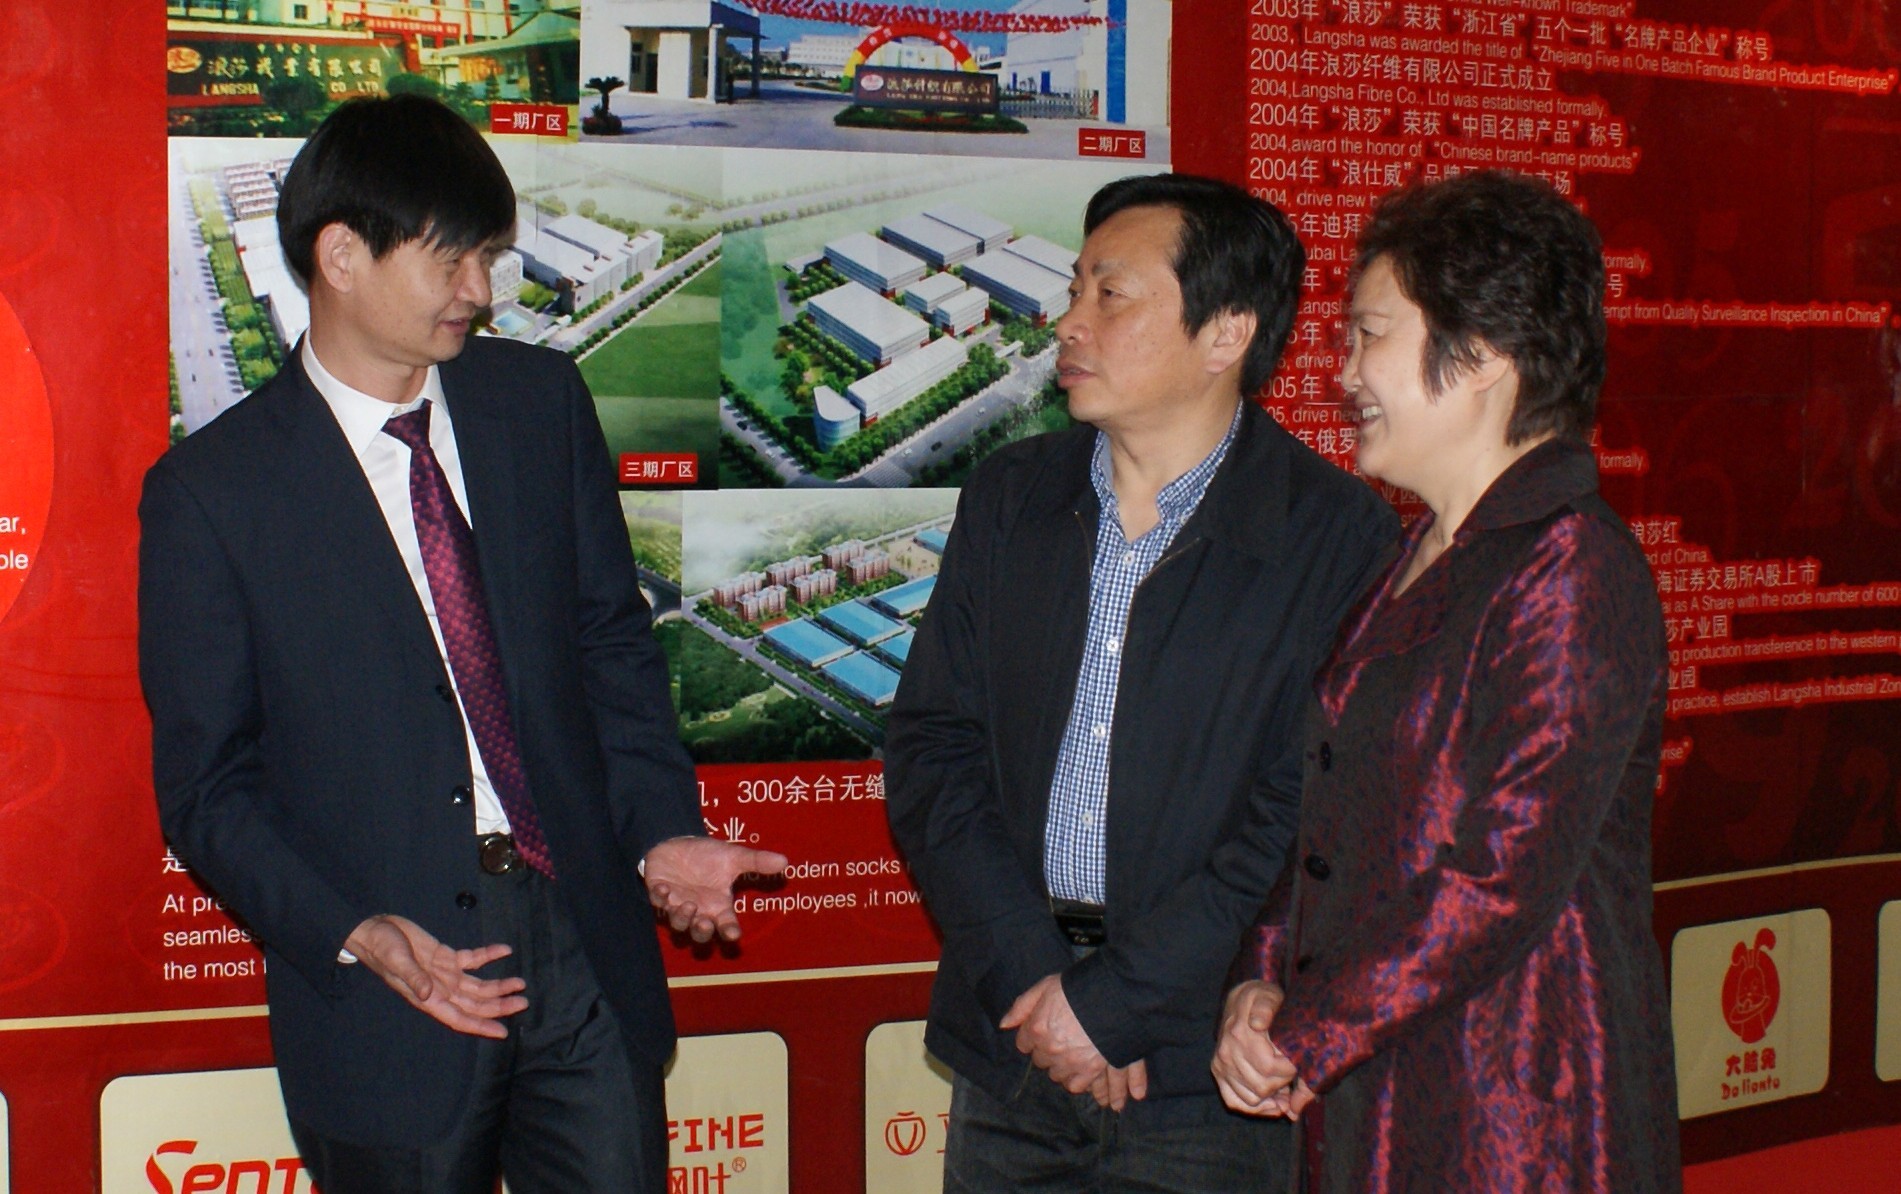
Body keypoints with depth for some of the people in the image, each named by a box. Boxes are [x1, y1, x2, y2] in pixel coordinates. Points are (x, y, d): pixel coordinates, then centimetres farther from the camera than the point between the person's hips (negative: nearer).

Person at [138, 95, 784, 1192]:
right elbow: (206, 784, -4)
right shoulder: (210, 491, -7)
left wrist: (661, 830, -5)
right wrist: (355, 934, -18)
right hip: (385, 982, -3)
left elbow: (613, 638, 10)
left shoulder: (540, 400, 5)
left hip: (583, 942, 3)